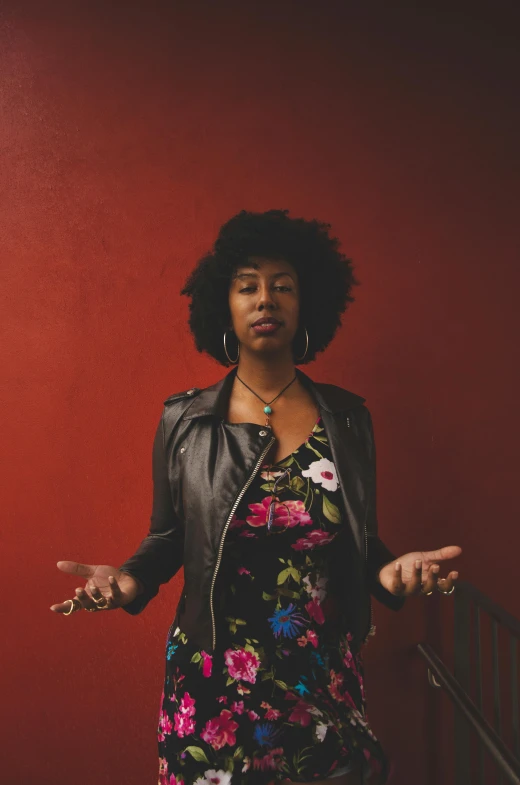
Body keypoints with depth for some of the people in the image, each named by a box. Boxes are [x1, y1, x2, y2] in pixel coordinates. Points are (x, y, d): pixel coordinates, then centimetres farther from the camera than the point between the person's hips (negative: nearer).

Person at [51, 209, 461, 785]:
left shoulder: (348, 417, -2)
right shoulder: (184, 420, -5)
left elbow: (359, 544, 6)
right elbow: (167, 539, 3)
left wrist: (390, 570, -14)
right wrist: (131, 580, -16)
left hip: (326, 681, 2)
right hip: (213, 685, -1)